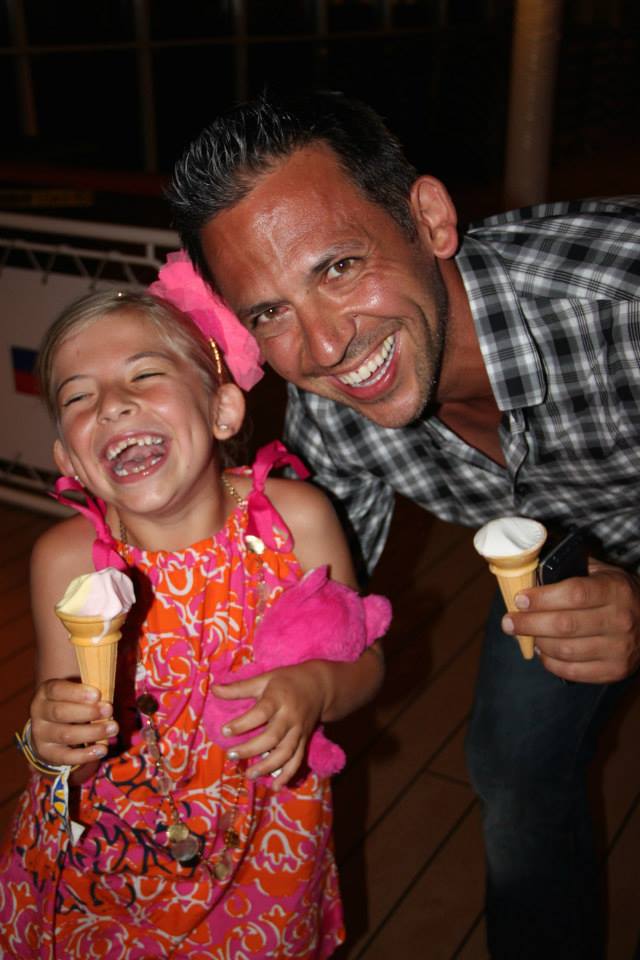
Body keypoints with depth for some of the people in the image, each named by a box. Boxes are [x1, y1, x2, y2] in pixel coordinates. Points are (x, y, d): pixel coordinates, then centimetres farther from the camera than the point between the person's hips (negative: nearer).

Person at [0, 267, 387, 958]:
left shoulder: (296, 519, -20)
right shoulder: (67, 560, -19)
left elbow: (362, 657, -6)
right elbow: (65, 752, -10)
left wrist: (318, 687, -27)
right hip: (105, 851, 0)